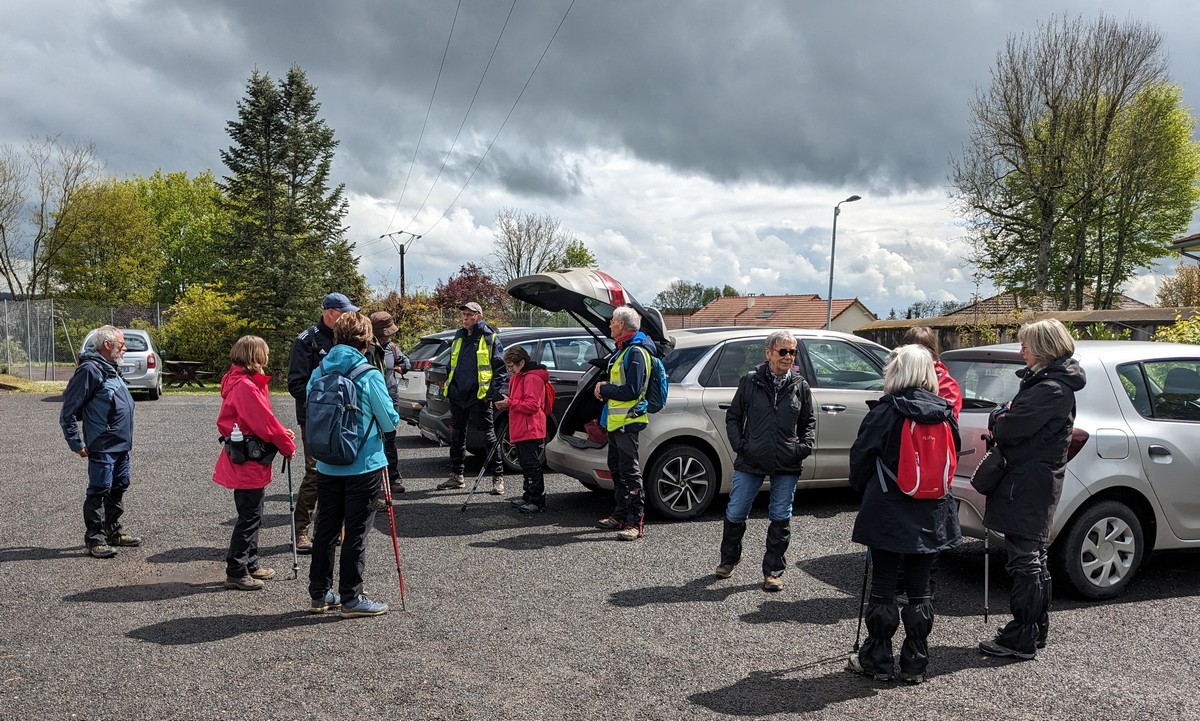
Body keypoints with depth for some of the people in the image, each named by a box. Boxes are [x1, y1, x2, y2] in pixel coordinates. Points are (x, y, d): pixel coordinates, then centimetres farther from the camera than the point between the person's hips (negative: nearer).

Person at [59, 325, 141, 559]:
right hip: (102, 447, -9)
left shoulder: (112, 369, 15)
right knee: (99, 491, -2)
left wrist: (126, 437, 19)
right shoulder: (90, 370, -15)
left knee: (119, 488, 16)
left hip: (122, 445, 9)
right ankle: (95, 539, 6)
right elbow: (68, 410, -15)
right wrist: (76, 443, -14)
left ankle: (114, 532, 28)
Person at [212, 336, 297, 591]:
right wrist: (288, 445, -8)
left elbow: (261, 419, 15)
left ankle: (250, 565, 29)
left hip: (248, 460, 11)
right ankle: (236, 572, 8)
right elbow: (265, 422, -20)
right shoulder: (245, 386, -21)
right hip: (247, 462, -11)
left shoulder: (240, 381, 12)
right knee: (249, 517, -1)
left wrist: (282, 432, 3)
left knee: (252, 515, 18)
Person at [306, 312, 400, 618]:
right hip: (364, 467, -5)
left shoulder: (318, 374, 0)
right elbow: (390, 421, -9)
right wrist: (385, 418, 13)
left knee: (326, 529, 15)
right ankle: (351, 598, 12)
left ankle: (319, 594, 25)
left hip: (327, 466, 5)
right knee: (356, 532, 4)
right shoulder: (370, 377, -15)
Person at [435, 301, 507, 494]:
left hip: (479, 396, -7)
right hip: (458, 395, 7)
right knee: (457, 436, 12)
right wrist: (448, 386, 15)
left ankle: (498, 478, 2)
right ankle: (457, 476, 24)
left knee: (488, 435, -4)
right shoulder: (459, 338, 16)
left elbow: (500, 368, -6)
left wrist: (493, 392, -13)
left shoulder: (490, 338, -3)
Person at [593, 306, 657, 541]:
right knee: (617, 469, 17)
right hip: (616, 421, 11)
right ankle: (620, 516, 28)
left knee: (630, 472, -8)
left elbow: (632, 391, -23)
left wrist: (604, 389, -12)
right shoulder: (624, 349, 17)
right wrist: (604, 387, 3)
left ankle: (636, 524, -4)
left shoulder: (636, 352, -16)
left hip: (627, 421, -11)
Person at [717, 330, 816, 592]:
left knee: (781, 519, 7)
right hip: (751, 462, -1)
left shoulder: (800, 386, 5)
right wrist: (739, 445, -6)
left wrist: (804, 447, -2)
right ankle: (729, 560, 31)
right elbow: (733, 417, 5)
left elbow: (809, 422, 14)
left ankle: (773, 571, 21)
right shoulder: (750, 381, -2)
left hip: (787, 465, 1)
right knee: (735, 513, 7)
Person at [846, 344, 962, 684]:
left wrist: (864, 490, 12)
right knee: (919, 590, 12)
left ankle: (877, 660, 15)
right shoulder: (944, 414, 2)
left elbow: (861, 458, -7)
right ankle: (915, 664, 19)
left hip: (888, 513, -4)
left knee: (883, 588, 6)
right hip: (932, 516, 4)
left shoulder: (885, 412, -12)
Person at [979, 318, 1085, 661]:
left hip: (1028, 486, -11)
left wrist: (1000, 420, -2)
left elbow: (1013, 428, -23)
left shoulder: (1051, 389, -18)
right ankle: (1035, 631, 29)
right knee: (1033, 559, 17)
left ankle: (1021, 639, 4)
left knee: (1025, 561, -4)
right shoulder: (1042, 381, 15)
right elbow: (1018, 421, 17)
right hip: (1034, 481, 11)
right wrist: (1005, 416, -4)